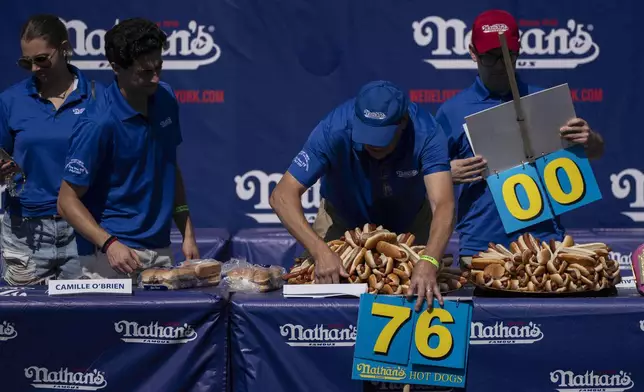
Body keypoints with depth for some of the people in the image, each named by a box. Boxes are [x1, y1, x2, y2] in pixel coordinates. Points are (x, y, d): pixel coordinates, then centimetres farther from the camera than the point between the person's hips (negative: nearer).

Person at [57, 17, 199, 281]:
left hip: (161, 252, 6)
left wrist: (187, 233, 9)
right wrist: (109, 244, -26)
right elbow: (68, 200, -13)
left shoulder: (166, 99, 3)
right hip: (115, 256, -6)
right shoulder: (98, 124, -17)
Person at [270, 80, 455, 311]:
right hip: (345, 219, 0)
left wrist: (428, 264, -63)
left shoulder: (425, 132, -36)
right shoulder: (335, 130, -36)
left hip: (410, 219, 1)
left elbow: (443, 204, -45)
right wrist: (320, 251, -52)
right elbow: (282, 195, -38)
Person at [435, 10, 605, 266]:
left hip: (543, 240, 1)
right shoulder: (452, 111, 4)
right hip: (479, 247, -1)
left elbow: (596, 152, 12)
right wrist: (447, 174, -13)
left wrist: (589, 139, -11)